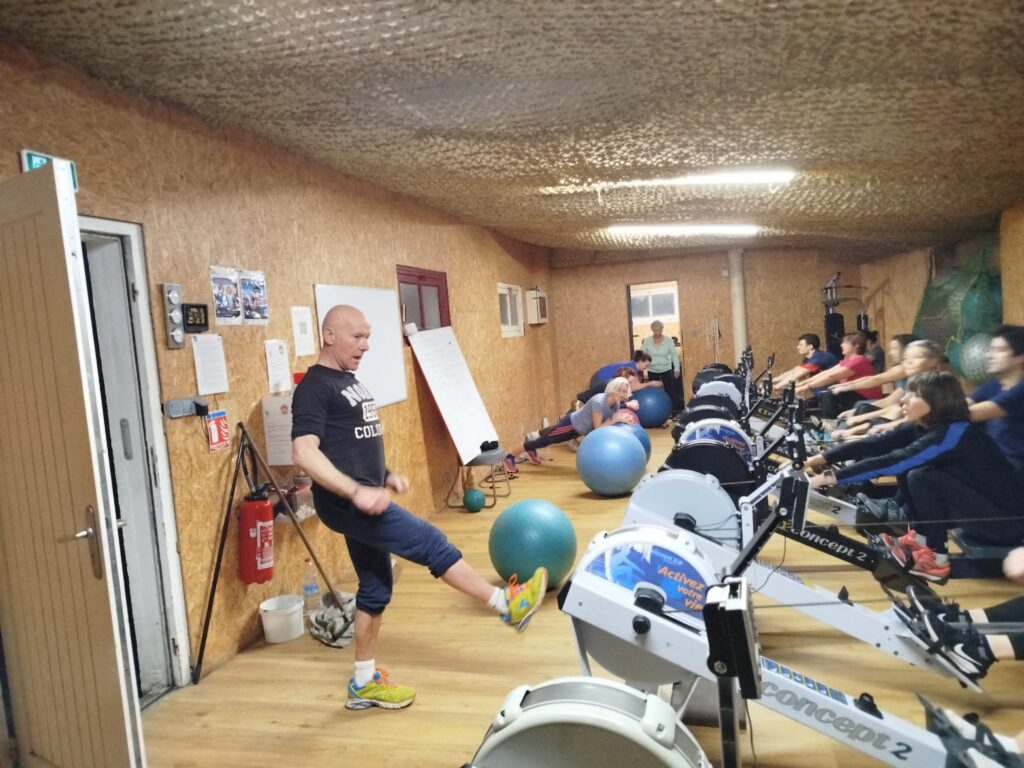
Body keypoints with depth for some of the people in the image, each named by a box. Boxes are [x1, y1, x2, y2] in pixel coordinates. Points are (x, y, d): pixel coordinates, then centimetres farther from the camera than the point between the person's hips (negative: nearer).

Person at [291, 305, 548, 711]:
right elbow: (304, 452, -24)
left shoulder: (349, 381, 16)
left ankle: (364, 682, 27)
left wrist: (386, 475, 12)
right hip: (345, 502, -10)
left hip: (363, 499, 10)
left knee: (376, 588, 14)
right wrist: (355, 491, -31)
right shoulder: (315, 387, -14)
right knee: (429, 542, -10)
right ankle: (508, 604, 2)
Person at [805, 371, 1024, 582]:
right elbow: (876, 444, -7)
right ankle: (920, 537, 11)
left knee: (922, 477, -24)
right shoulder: (922, 426, -3)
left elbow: (891, 462, -33)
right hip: (973, 503, 8)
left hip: (1005, 520, -8)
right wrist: (824, 458, -14)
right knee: (907, 470, -2)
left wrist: (834, 476, -33)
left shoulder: (954, 433, -26)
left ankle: (937, 559, -8)